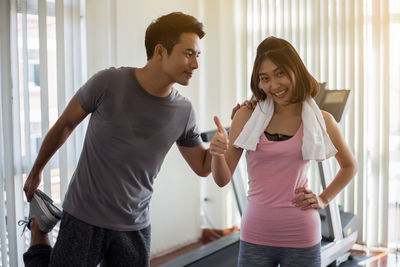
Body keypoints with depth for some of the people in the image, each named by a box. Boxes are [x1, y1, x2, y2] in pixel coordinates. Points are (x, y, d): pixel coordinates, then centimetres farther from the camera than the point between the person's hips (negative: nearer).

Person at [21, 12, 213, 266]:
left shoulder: (183, 112, -4)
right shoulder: (109, 82, -14)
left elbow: (203, 166, 8)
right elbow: (64, 125, 1)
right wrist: (36, 171, 13)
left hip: (135, 227, 3)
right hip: (84, 218, -3)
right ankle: (39, 229, 27)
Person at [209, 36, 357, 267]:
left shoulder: (321, 120, -1)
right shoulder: (247, 116, -1)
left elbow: (350, 166, 17)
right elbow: (223, 179, -1)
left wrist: (323, 200, 4)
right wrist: (217, 154, -21)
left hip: (301, 239, 0)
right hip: (255, 238, 1)